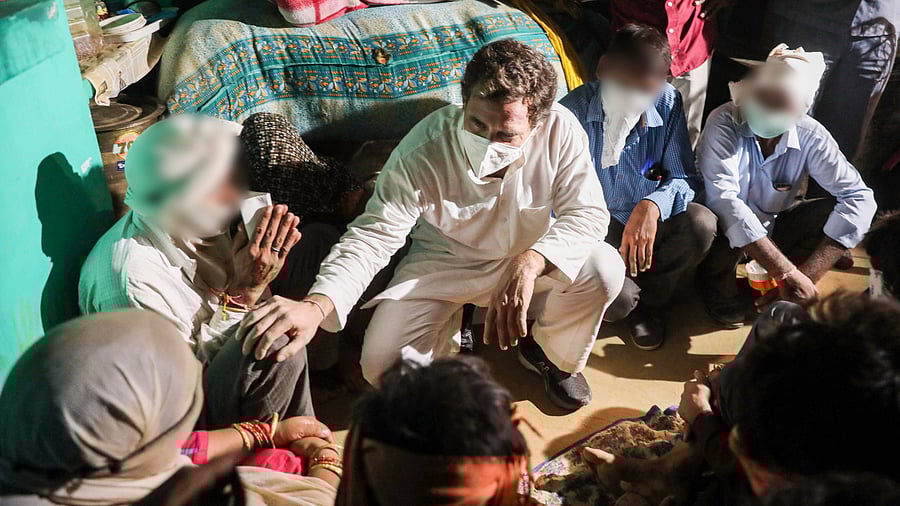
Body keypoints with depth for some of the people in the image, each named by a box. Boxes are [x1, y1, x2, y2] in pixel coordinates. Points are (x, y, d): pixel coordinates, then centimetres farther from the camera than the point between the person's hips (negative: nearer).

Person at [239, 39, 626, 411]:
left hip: (529, 259, 2)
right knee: (381, 364, -19)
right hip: (442, 265, -1)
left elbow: (588, 212, -23)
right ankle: (448, 336, 19)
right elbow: (371, 237, -30)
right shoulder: (421, 154, -31)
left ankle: (555, 356, 7)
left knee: (605, 268, -26)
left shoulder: (560, 129, -26)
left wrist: (529, 263, -43)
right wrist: (316, 305, -49)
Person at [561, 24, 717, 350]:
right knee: (618, 296, -31)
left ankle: (648, 303, 3)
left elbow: (686, 177, -8)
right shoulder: (573, 113, -19)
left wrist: (653, 205, -31)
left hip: (644, 220, 4)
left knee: (702, 223, -27)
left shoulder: (667, 102, -8)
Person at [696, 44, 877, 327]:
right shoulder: (725, 123, -25)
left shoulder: (810, 136, -15)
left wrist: (807, 275, -33)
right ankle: (718, 281, -4)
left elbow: (860, 197, -21)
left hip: (772, 229, 3)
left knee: (846, 209, -20)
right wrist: (788, 274, -38)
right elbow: (723, 198, -35)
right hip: (726, 235, -3)